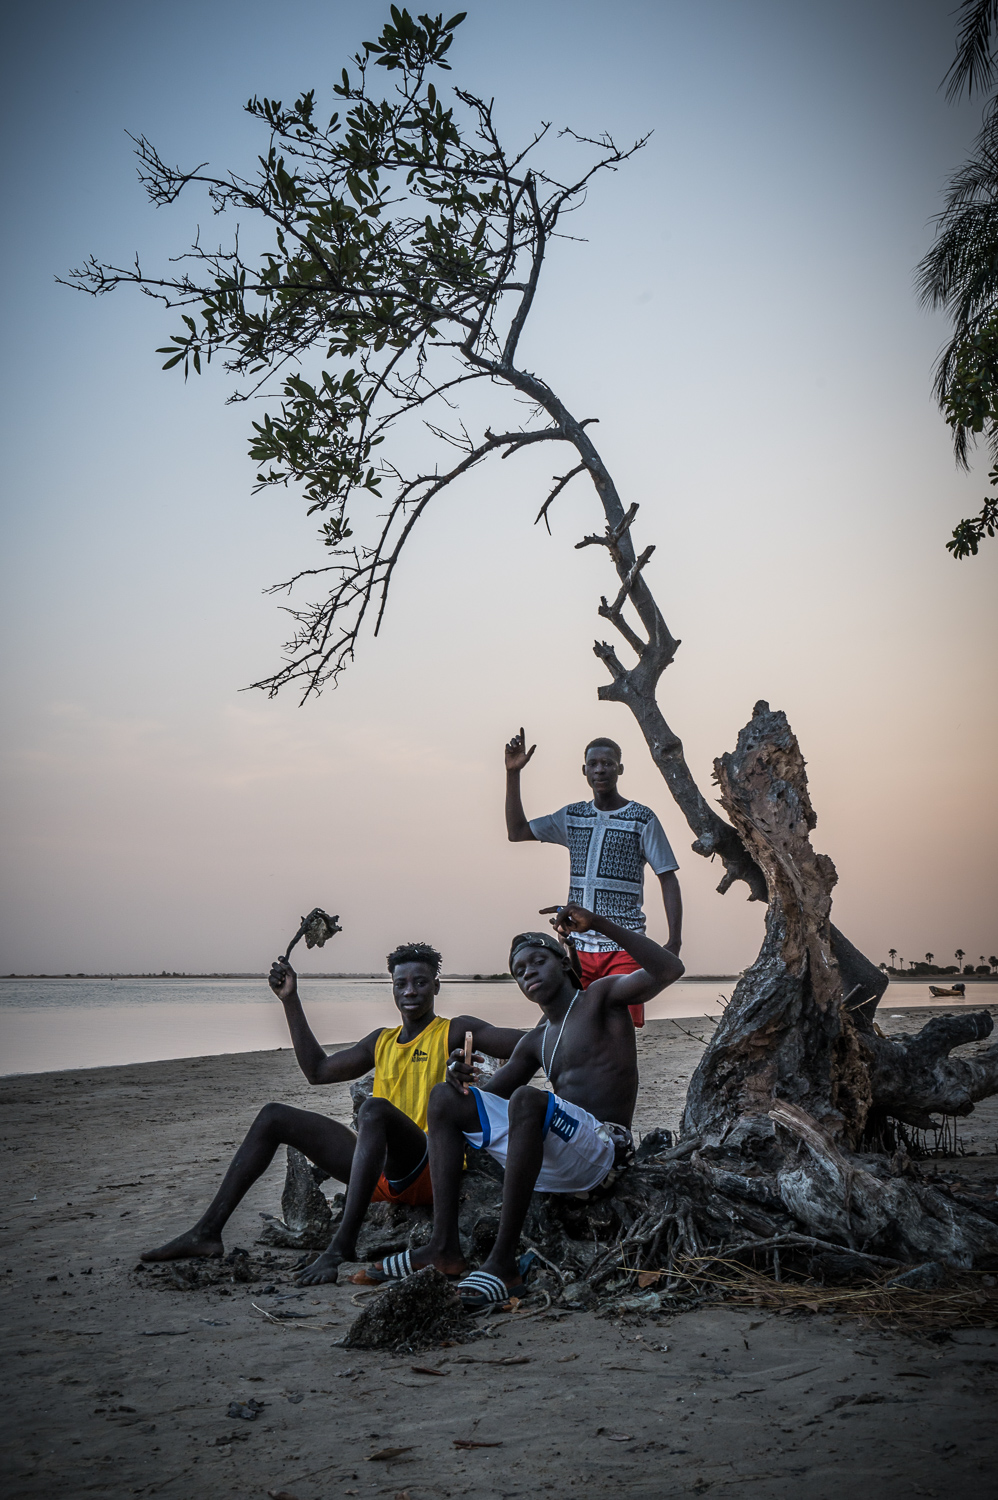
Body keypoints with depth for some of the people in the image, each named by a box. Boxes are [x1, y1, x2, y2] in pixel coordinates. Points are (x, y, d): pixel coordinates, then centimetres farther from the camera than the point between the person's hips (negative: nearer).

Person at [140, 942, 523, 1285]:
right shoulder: (381, 1041, 21)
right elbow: (318, 1070, 23)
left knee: (375, 1108, -37)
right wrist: (290, 1001, 21)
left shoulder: (454, 1032, 1)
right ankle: (207, 1232, -1)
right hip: (382, 1175, 7)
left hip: (428, 1169, -7)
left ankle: (342, 1245, -42)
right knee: (274, 1117, 4)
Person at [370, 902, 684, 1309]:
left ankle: (504, 1260, -37)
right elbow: (486, 1098, 22)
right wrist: (463, 1077, -3)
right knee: (445, 1098, 4)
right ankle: (444, 1247, -11)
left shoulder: (602, 996, 4)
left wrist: (598, 924, -21)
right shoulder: (536, 1041, 23)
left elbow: (669, 970, -14)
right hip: (550, 1157, 8)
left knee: (527, 1099, -38)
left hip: (598, 1150, -8)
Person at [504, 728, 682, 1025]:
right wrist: (513, 773, 9)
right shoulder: (572, 816, 15)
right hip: (578, 945, 4)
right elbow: (516, 831, 18)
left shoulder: (642, 819, 2)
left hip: (623, 947, -4)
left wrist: (674, 939, -9)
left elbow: (668, 878, 0)